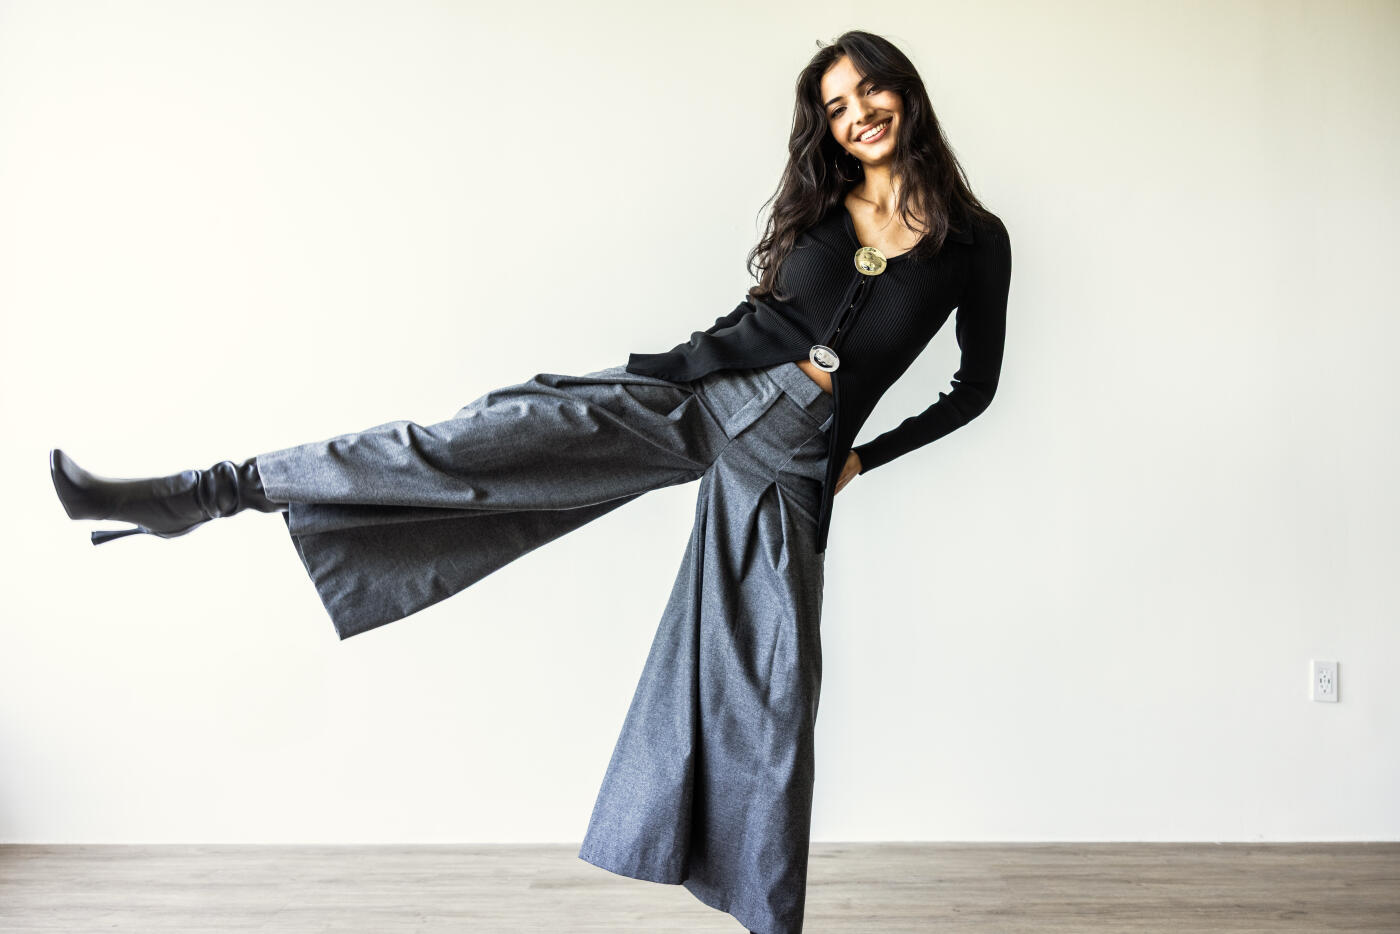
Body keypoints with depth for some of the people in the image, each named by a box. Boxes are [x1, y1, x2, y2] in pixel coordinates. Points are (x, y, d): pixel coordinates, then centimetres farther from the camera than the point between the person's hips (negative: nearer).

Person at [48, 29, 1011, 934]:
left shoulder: (974, 238, 6)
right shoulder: (816, 205, 13)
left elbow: (975, 387, 12)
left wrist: (863, 457, 10)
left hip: (792, 458, -1)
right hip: (707, 395, 2)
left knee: (770, 684, -2)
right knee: (519, 428, -17)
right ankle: (218, 489, -16)